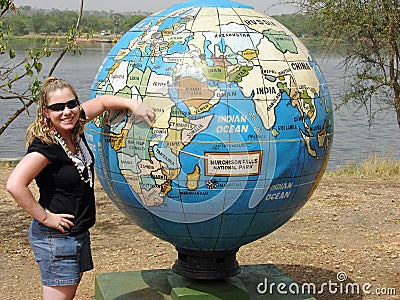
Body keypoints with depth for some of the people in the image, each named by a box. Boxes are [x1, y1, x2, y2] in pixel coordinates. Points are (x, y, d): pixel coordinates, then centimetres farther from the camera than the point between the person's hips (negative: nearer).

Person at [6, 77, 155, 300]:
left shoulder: (75, 128, 0)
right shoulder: (45, 145, -23)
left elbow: (103, 102, 15)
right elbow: (15, 185, -33)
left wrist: (132, 105, -1)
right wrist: (45, 217, -24)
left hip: (79, 231, 9)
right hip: (55, 237, -8)